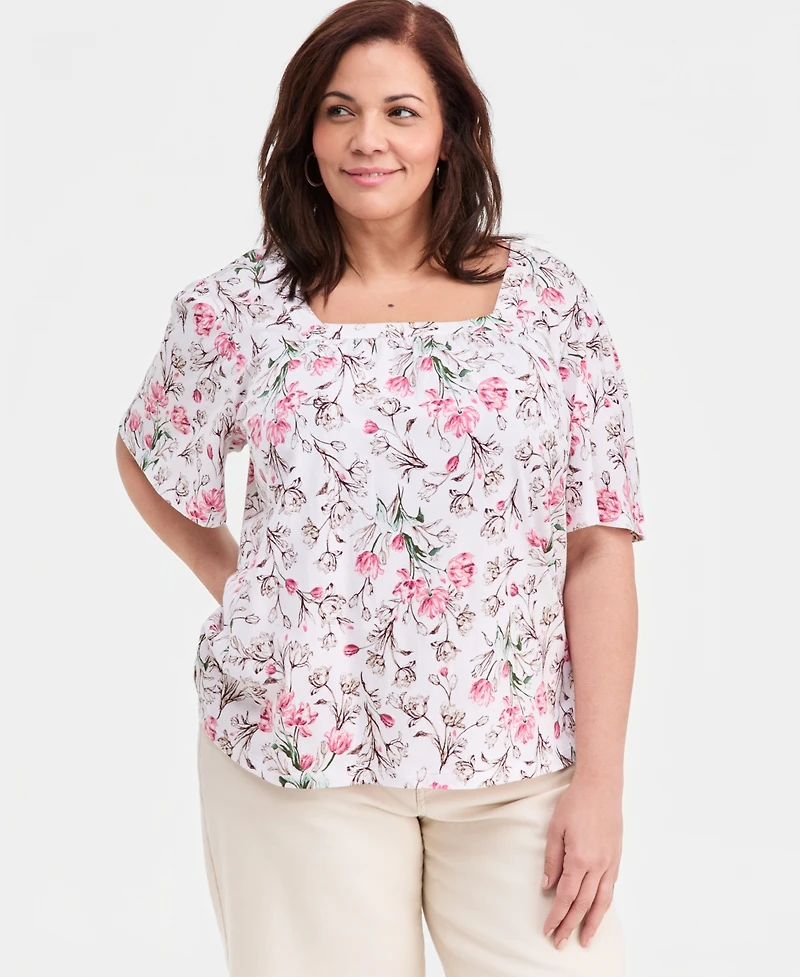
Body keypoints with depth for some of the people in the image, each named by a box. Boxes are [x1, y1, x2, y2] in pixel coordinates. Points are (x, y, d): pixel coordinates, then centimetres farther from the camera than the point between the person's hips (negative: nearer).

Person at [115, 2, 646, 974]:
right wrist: (238, 588, 9)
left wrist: (600, 777, -7)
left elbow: (598, 547, -3)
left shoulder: (548, 300, -1)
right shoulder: (235, 310, -2)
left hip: (520, 764, 1)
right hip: (302, 749, -1)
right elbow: (149, 463, 17)